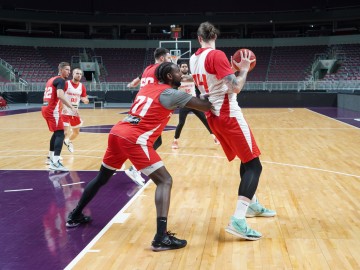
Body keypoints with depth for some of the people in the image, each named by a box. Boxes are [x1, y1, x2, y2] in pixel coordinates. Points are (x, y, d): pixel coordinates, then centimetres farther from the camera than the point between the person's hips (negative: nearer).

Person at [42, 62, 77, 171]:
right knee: (60, 134, -14)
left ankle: (51, 157, 35)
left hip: (46, 109, 10)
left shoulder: (51, 79, 22)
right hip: (52, 110, -10)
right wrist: (72, 107, -32)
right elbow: (60, 96, -26)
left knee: (56, 132, 25)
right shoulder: (60, 80, -8)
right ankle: (55, 162, -27)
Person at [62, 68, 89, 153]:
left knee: (76, 132, 18)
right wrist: (62, 107, -26)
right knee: (66, 132, -15)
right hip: (65, 112, -6)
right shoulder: (66, 84, -13)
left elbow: (84, 98, 11)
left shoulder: (82, 87, 3)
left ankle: (68, 142, 48)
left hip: (75, 112, 6)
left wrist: (85, 100, -13)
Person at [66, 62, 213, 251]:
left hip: (117, 132, 8)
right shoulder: (171, 93, 1)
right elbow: (206, 106, -3)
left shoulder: (147, 88, 22)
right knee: (165, 181, -7)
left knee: (101, 178, 27)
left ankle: (75, 216, 41)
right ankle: (161, 238, -20)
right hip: (134, 140, -8)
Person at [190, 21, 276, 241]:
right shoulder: (217, 55, -15)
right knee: (254, 165, -8)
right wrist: (244, 70, -4)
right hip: (228, 115, -9)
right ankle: (237, 221, -19)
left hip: (214, 116, 9)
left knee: (246, 160, 23)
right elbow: (235, 88, -20)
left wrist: (233, 69, 19)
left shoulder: (194, 59, 10)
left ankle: (252, 205, 34)